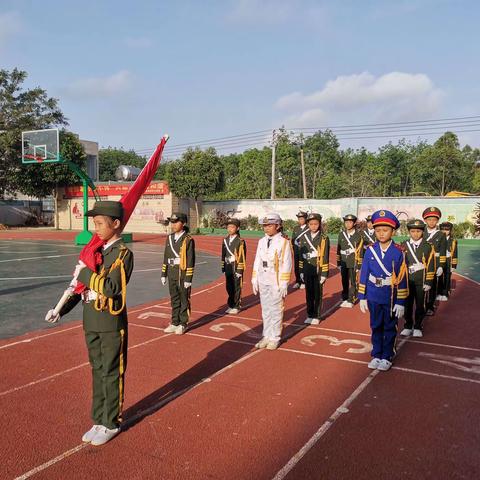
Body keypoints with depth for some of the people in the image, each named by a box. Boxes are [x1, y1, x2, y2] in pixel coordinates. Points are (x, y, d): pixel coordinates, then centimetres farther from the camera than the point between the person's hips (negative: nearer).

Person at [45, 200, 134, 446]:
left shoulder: (123, 254, -13)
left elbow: (111, 288, -26)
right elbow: (78, 285, 11)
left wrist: (84, 272, -16)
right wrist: (61, 310, 2)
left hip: (111, 323, -7)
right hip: (91, 322, 7)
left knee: (111, 374, 6)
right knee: (97, 372, 17)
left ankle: (110, 424, 22)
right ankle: (99, 421, 31)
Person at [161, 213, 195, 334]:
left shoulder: (188, 240, -11)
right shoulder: (169, 238, 8)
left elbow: (190, 261, -13)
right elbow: (166, 257, 13)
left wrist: (188, 279, -15)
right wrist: (164, 274, 10)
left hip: (183, 275, -6)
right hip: (172, 274, 6)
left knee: (184, 300, 5)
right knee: (174, 300, 14)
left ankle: (183, 324, 15)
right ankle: (174, 323, 24)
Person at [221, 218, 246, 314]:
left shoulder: (240, 241, -10)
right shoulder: (225, 240, 9)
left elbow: (242, 256, -12)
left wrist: (239, 270, -14)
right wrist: (223, 267, 12)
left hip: (236, 267, -6)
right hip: (228, 267, 6)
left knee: (236, 288, 2)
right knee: (229, 287, 11)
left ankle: (236, 307, 12)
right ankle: (230, 305, 23)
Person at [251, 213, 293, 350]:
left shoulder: (283, 242, -9)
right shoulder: (261, 242, 8)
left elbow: (286, 265, -10)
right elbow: (257, 262, 13)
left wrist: (284, 284, -12)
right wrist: (254, 280, 11)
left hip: (276, 282, -5)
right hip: (263, 281, 6)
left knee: (276, 311, 1)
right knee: (265, 310, 12)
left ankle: (275, 338, 13)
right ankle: (266, 336, 23)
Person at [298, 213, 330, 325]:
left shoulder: (324, 238, -6)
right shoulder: (304, 237, 6)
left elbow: (325, 257, -7)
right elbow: (301, 255, 9)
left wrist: (324, 274, -10)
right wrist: (301, 271, 8)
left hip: (318, 271, -4)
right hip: (307, 271, 4)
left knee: (317, 294, 5)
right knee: (309, 294, 11)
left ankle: (316, 316, 15)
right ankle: (310, 315, 22)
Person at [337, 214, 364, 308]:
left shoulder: (358, 235, -7)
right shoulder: (341, 234, 4)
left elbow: (360, 251, -7)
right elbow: (338, 249, 9)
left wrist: (359, 265, -8)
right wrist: (338, 262, 8)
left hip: (353, 263, -4)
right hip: (343, 262, 4)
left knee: (353, 282, 1)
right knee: (344, 281, 12)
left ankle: (351, 300, 9)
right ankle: (345, 298, 23)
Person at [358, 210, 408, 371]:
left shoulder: (398, 252, -9)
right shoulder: (370, 250, -3)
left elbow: (402, 278, -7)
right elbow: (364, 274, 2)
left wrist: (400, 302, -8)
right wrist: (362, 297, 1)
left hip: (391, 298, -2)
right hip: (374, 296, 2)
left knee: (389, 328, 11)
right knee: (376, 327, 14)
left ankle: (387, 357, 24)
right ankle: (376, 355, 27)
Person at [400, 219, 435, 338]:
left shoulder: (428, 247, -3)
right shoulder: (404, 246, 2)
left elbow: (430, 266, -3)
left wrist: (428, 282, -7)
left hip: (421, 282, -1)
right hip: (406, 281, 1)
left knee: (420, 305, 7)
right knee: (407, 305, 8)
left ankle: (418, 327, 21)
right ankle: (408, 326, 22)